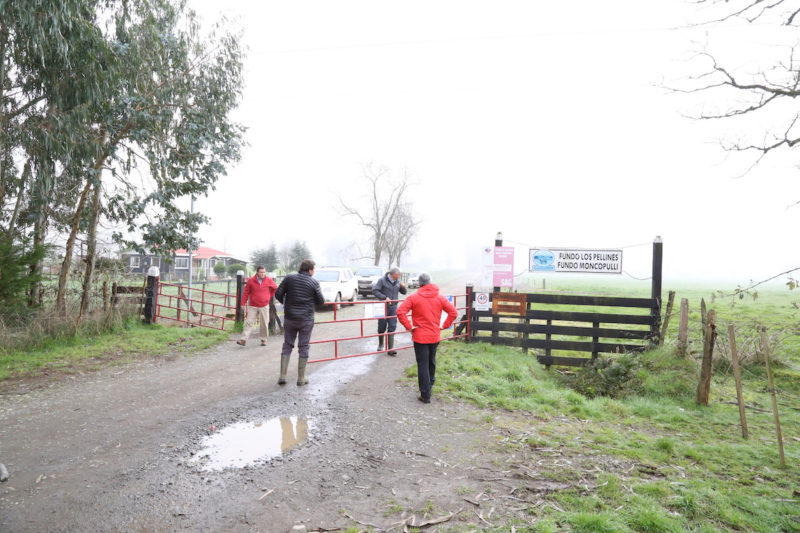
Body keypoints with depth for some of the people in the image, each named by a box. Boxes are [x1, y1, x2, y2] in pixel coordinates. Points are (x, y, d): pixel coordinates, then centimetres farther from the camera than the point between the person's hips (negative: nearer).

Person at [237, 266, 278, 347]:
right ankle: (243, 340, -7)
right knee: (249, 322, -5)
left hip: (264, 306, 1)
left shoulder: (269, 280, -2)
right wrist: (243, 303, -4)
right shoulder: (251, 281, -4)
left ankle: (264, 339, 18)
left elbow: (275, 288, 14)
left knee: (264, 324, 5)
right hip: (252, 306, -1)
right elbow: (246, 292, 0)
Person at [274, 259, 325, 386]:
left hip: (289, 318, 2)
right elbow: (321, 301, -2)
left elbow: (278, 294, -1)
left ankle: (282, 376, 8)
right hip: (306, 319, -2)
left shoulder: (289, 278, -2)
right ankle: (301, 378, 12)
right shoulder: (314, 283, -8)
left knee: (287, 345, 13)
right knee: (303, 347, 7)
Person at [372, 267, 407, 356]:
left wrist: (403, 287, -8)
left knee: (392, 327, -5)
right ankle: (380, 345, 31)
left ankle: (390, 349, -4)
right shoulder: (382, 280, -8)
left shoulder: (397, 282, 6)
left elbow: (404, 292, 14)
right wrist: (385, 297, -21)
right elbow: (375, 291, -13)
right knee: (382, 327, 6)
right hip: (383, 307, -3)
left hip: (393, 308, 3)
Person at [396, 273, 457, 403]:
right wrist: (444, 325, 4)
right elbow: (453, 312, -2)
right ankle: (430, 385, 39)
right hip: (435, 336, 4)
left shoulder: (414, 297, -9)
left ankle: (425, 395, 2)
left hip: (420, 337, -4)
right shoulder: (440, 297, 0)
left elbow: (400, 311, -18)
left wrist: (409, 326, -10)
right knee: (431, 362, 23)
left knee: (422, 365, 1)